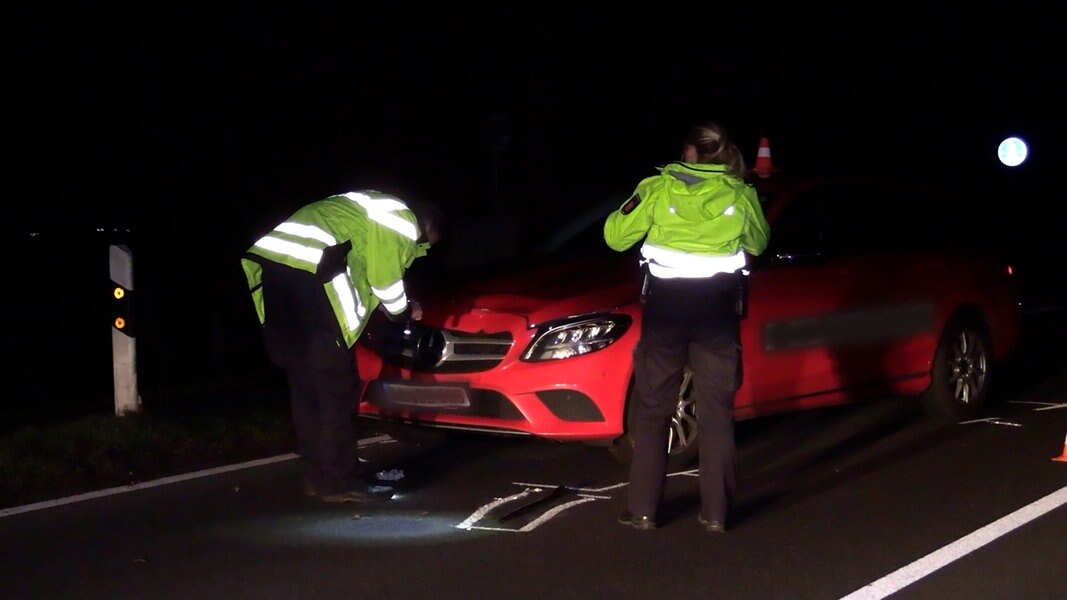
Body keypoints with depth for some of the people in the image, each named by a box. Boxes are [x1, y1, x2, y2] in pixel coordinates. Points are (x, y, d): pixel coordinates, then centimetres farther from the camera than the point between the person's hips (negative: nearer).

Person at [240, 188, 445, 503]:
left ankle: (318, 476, 20)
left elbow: (366, 270, 35)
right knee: (336, 385, -2)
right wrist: (404, 311, 23)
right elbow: (384, 279, 6)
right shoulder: (402, 220, 6)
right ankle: (340, 481, 1)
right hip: (307, 271, -10)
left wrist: (400, 306, 35)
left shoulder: (376, 210, 33)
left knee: (305, 382, 15)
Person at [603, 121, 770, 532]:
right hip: (718, 309, 1)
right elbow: (758, 243, 18)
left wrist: (637, 206, 21)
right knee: (716, 411, 7)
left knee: (652, 409, 7)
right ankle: (715, 512, 6)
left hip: (665, 306, -1)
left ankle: (642, 510, 7)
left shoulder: (657, 188, -3)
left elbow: (615, 236, 3)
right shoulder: (740, 195, 1)